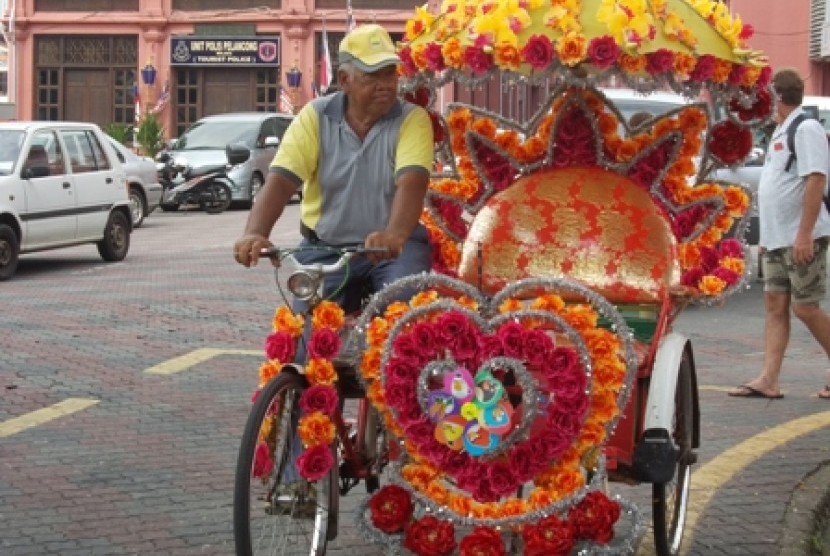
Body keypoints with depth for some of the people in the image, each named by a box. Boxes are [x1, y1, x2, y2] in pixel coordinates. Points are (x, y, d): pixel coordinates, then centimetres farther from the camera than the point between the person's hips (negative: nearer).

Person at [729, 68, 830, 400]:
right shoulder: (780, 132, 16)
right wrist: (767, 234, 20)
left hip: (801, 239, -9)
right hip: (777, 239, 9)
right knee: (775, 305, 4)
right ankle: (768, 381, 2)